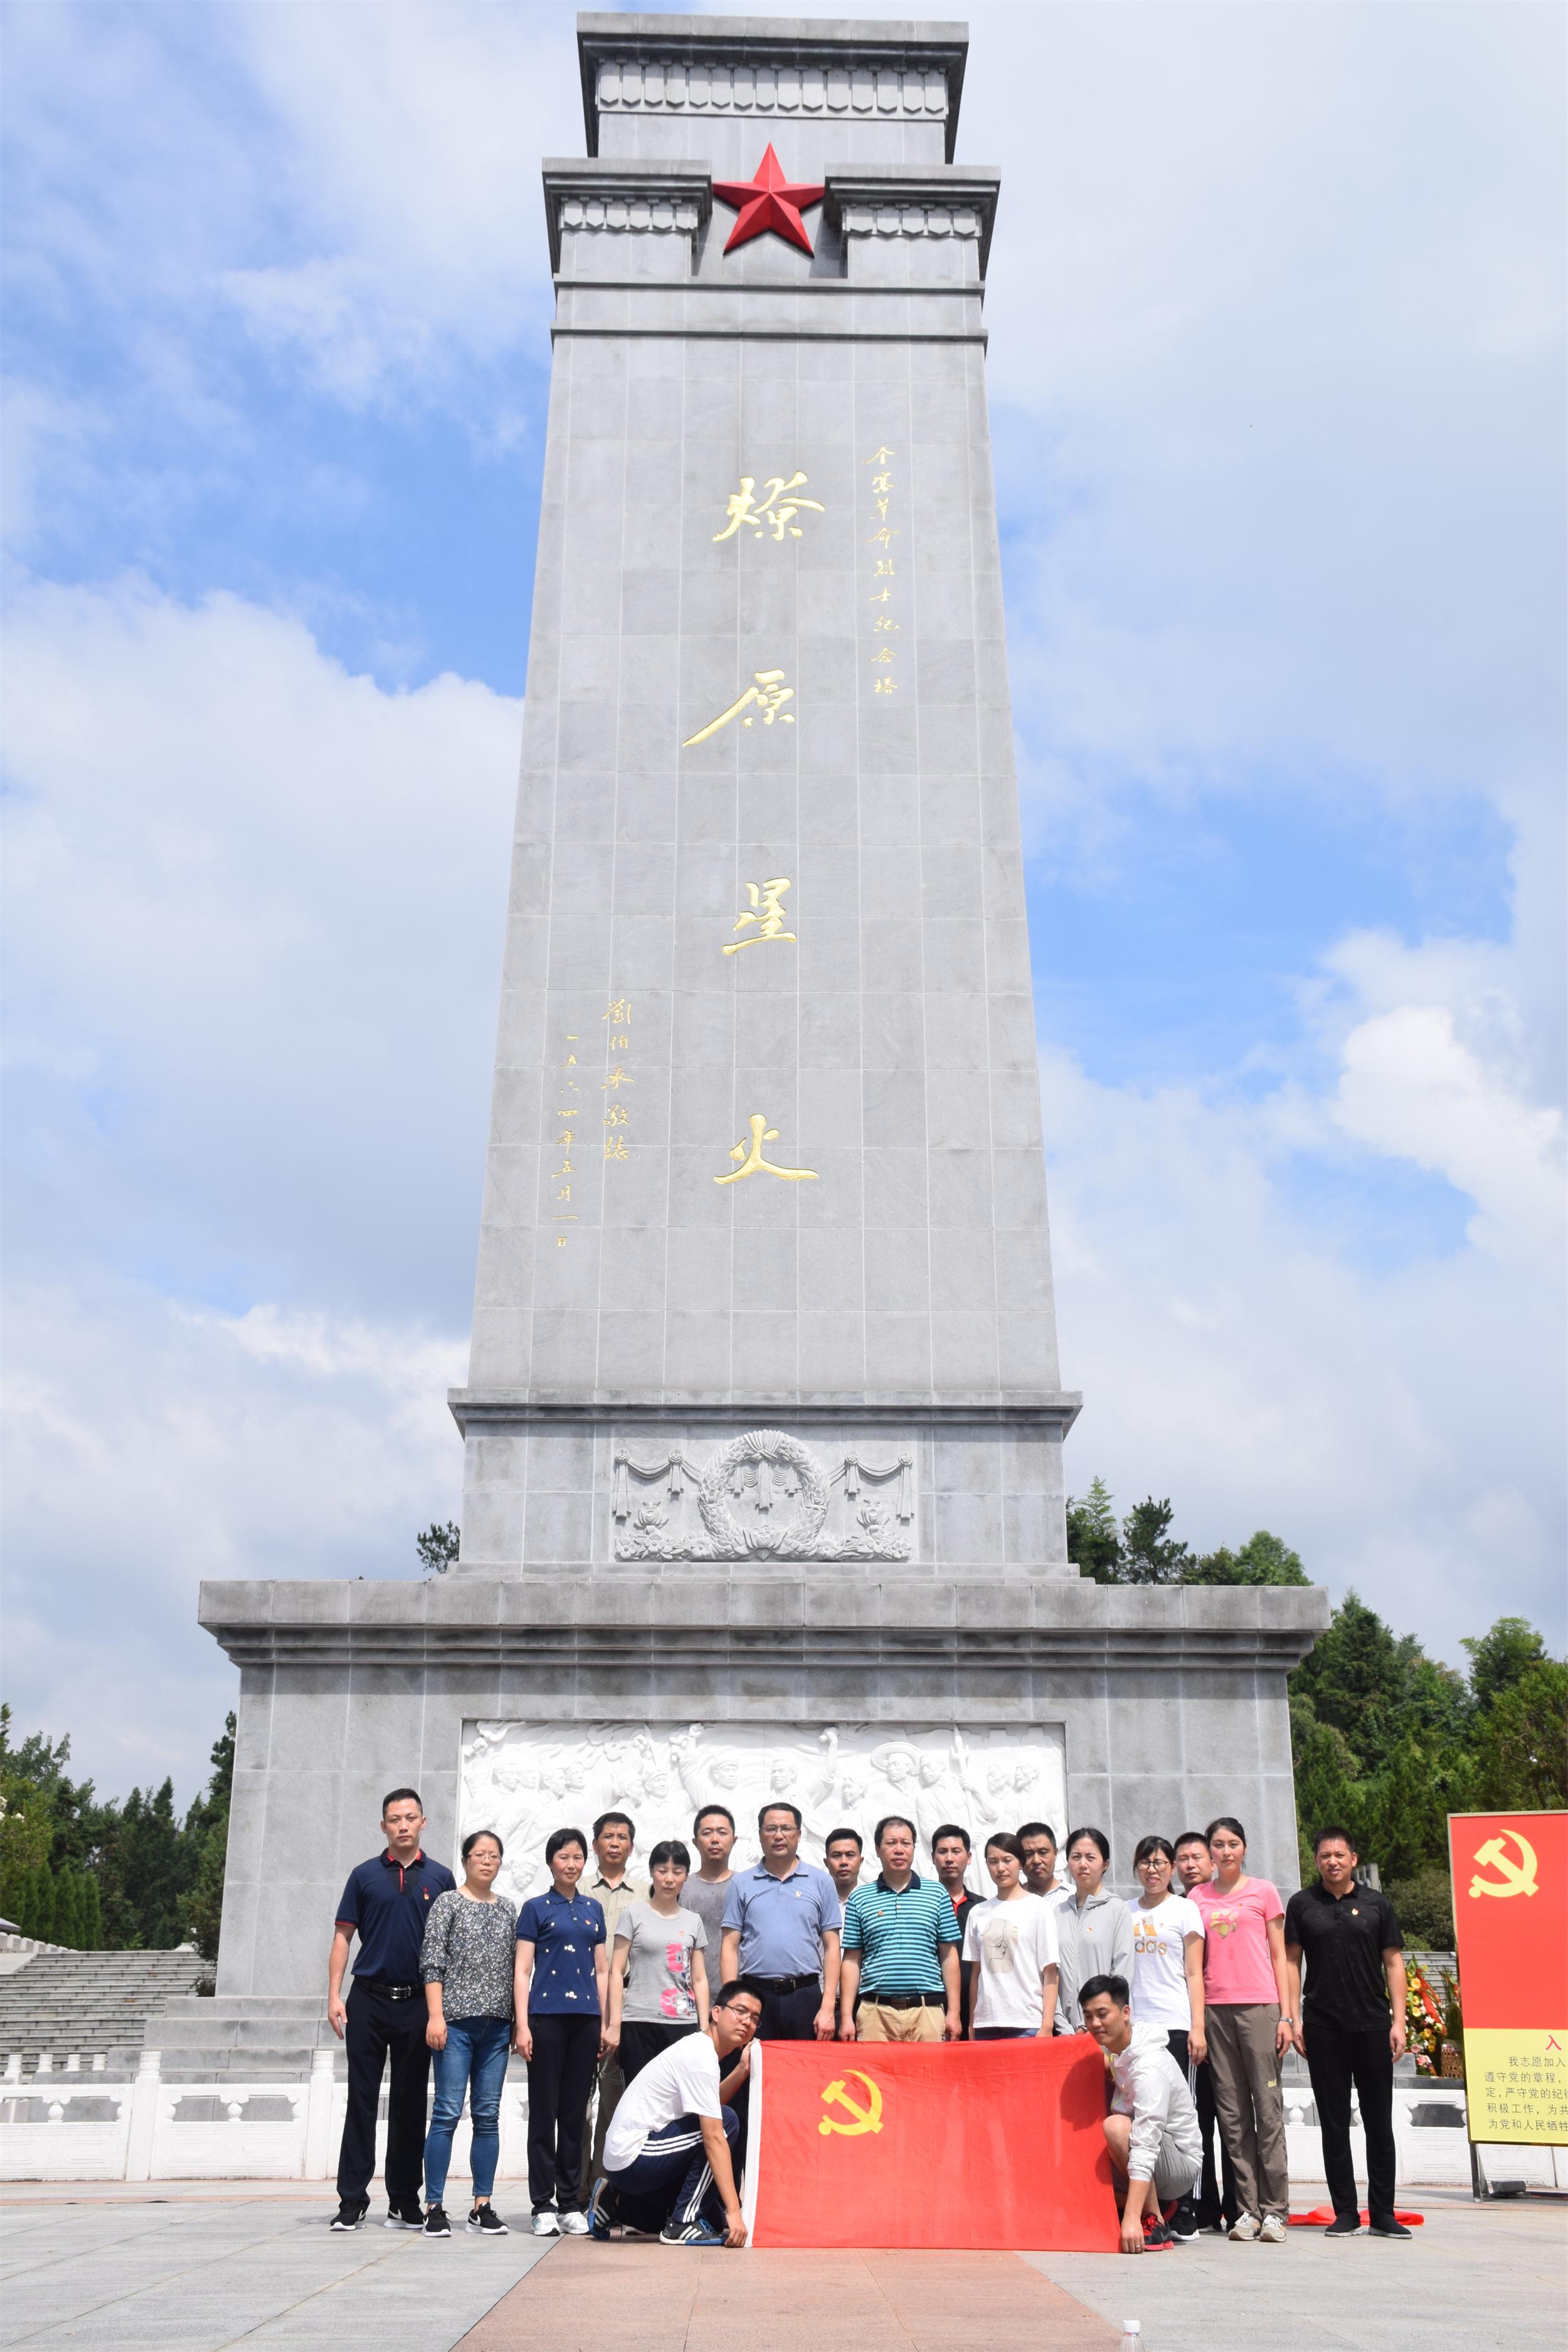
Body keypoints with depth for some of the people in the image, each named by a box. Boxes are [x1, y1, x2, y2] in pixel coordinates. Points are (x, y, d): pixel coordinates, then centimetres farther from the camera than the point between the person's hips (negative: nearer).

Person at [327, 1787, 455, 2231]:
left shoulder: (440, 1878, 6)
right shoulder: (365, 1875, 5)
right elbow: (343, 1937, 5)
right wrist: (334, 1995, -5)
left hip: (418, 2004, 1)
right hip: (368, 1999, -1)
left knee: (410, 2105, 6)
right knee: (361, 2101, 1)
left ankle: (405, 2202, 14)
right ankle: (352, 2200, 6)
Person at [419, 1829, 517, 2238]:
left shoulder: (508, 1910, 14)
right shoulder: (447, 1904, 2)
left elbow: (516, 1968, 16)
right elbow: (432, 1963, -3)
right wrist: (435, 2016, -11)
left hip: (497, 2024, 4)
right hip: (456, 2021, -4)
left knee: (489, 2116, 5)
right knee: (448, 2112, -6)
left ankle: (483, 2206, 11)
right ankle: (434, 2207, -1)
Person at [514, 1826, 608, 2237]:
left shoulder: (594, 1909, 13)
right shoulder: (536, 1908, 2)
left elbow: (601, 1970, 15)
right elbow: (522, 1971, -1)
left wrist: (605, 2023, 9)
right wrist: (522, 2026, -9)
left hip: (586, 2019, 4)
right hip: (547, 2016, -4)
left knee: (576, 2112, 7)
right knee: (544, 2111, -1)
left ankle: (571, 2204, 14)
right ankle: (543, 2206, 5)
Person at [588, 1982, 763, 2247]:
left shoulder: (696, 2047, 12)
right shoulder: (701, 2057, -18)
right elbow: (714, 2138, -23)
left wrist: (742, 2070, 4)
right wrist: (733, 2211, -25)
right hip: (633, 2157, -10)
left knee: (716, 2220, 21)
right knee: (727, 2121, -18)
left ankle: (617, 2203, 17)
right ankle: (683, 2224, -13)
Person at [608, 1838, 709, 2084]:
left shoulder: (694, 1922, 13)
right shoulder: (634, 1914, 4)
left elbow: (700, 1979, 14)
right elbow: (617, 1972, 2)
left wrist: (704, 2029, 7)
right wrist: (615, 2024, -5)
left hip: (684, 2025, 2)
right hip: (639, 2024, -2)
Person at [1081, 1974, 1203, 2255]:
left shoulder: (1149, 2066, -25)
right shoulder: (1116, 2051, 2)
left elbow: (1146, 2145, -35)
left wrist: (1131, 2218, -41)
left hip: (1182, 2164, -9)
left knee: (1116, 2126, -32)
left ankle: (1156, 2225, -17)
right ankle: (1166, 2206, 8)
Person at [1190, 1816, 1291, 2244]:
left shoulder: (1263, 1892, 6)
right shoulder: (1198, 1897, 11)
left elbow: (1279, 1958, 7)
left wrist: (1286, 2015, 0)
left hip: (1259, 2006, -2)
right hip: (1214, 2008, 2)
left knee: (1267, 2109, -4)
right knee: (1232, 2113, 3)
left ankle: (1274, 2210, 2)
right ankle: (1247, 2210, 8)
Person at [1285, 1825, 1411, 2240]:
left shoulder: (1377, 1904, 5)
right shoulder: (1302, 1905, 5)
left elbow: (1393, 1964, 6)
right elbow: (1291, 1961, 6)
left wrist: (1398, 2022, -1)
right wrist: (1294, 2018, -1)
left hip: (1373, 2025, 0)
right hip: (1323, 2027, 0)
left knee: (1379, 2121, 4)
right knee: (1334, 2123, 4)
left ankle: (1383, 2213, 12)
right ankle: (1345, 2213, 11)